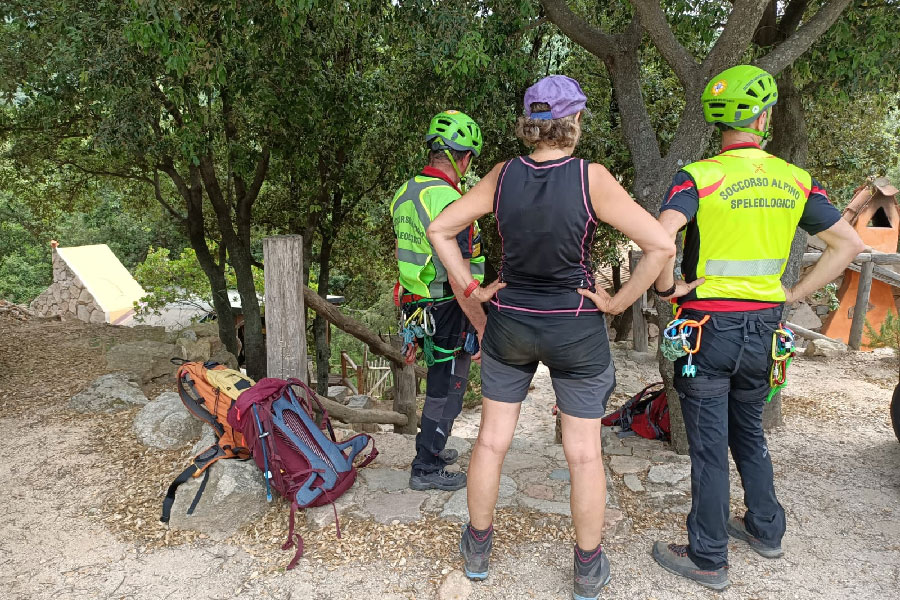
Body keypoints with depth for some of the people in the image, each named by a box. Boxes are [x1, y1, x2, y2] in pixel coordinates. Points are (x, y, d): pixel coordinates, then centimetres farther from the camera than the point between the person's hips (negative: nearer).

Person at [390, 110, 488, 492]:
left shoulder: (404, 194, 6)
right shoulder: (449, 202, -24)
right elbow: (458, 279, -26)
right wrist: (483, 326, -19)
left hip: (417, 306, 9)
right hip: (448, 311, -9)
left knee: (441, 384, 25)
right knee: (446, 391, 7)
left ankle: (433, 449, 41)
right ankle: (427, 470, 21)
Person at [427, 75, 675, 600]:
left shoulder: (503, 176, -4)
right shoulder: (591, 178, -15)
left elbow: (440, 230, 0)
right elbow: (661, 246, -19)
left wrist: (473, 289, 4)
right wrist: (618, 301, -8)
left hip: (509, 322, 3)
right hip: (576, 330, -3)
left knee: (492, 441, 16)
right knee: (584, 451, 12)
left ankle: (477, 549, 34)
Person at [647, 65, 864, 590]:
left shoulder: (700, 176, -12)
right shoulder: (796, 180, 3)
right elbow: (849, 243, 6)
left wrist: (669, 288, -12)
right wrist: (795, 293, 8)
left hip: (709, 324, -5)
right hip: (763, 325, 5)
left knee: (709, 446, 4)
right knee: (749, 431, 24)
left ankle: (708, 559, 18)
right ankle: (766, 529, 40)